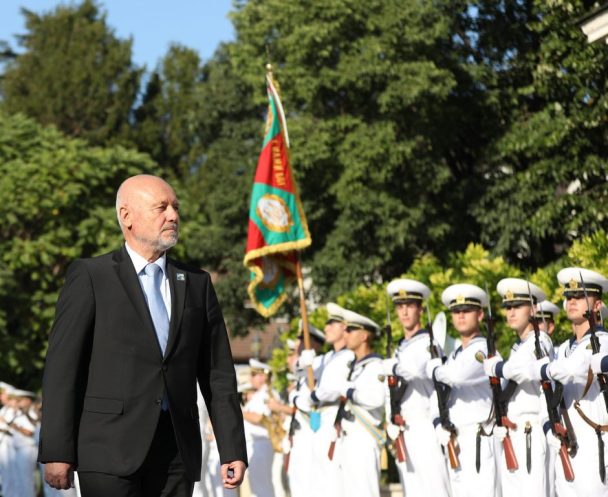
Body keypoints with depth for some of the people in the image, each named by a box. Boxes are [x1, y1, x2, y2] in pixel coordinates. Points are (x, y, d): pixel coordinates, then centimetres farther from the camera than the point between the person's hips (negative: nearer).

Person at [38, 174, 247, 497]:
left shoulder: (196, 283, 15)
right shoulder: (90, 277, 2)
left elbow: (218, 374, 13)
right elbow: (61, 369, -3)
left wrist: (232, 450, 7)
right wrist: (56, 452, -10)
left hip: (177, 451, 4)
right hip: (111, 448, -4)